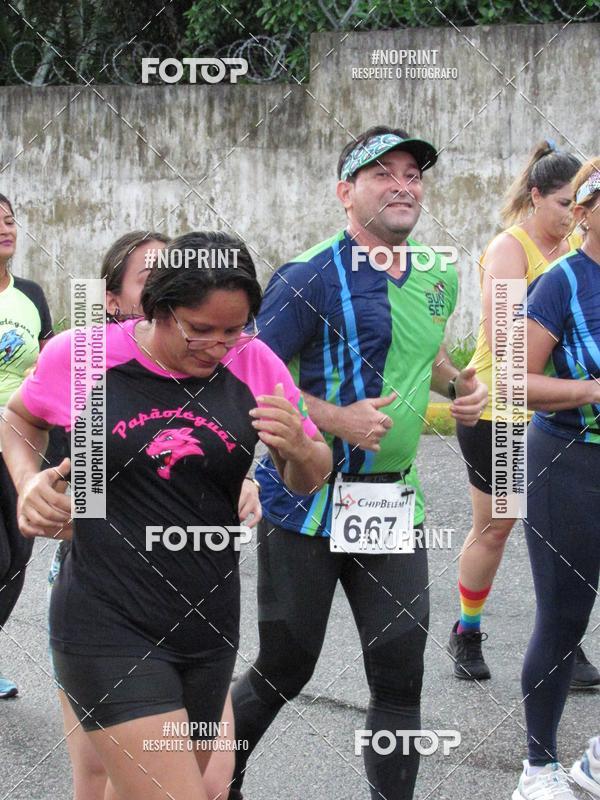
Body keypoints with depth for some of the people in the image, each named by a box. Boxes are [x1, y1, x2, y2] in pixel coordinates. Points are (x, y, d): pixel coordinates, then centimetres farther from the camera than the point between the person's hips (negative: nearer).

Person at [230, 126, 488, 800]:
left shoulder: (438, 277, 9)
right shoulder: (311, 277, -12)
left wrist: (459, 384, 7)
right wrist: (336, 419, -24)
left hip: (394, 501, 5)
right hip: (307, 499, -5)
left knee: (400, 673, 3)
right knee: (285, 669, 7)